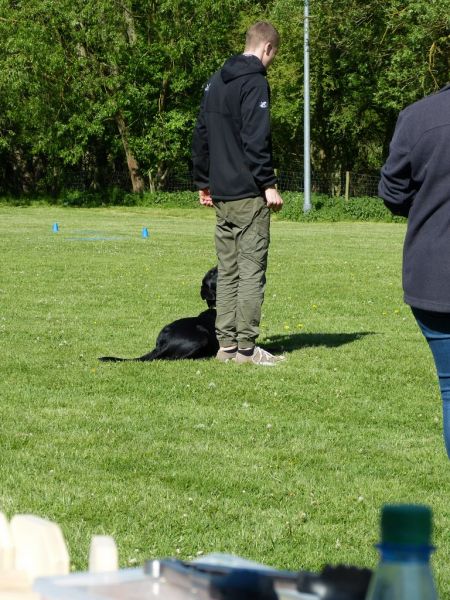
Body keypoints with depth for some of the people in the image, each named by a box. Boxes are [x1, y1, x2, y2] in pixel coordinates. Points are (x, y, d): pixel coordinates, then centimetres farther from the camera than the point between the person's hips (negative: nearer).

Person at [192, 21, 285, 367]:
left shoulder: (217, 81, 15)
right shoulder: (255, 82, -11)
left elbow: (201, 136, 17)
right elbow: (256, 140, -19)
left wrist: (203, 182, 21)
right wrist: (269, 185, -16)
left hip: (221, 194, 8)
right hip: (249, 195, -8)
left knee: (227, 271, 12)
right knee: (251, 270, -5)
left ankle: (226, 344, 12)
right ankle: (246, 348, -5)